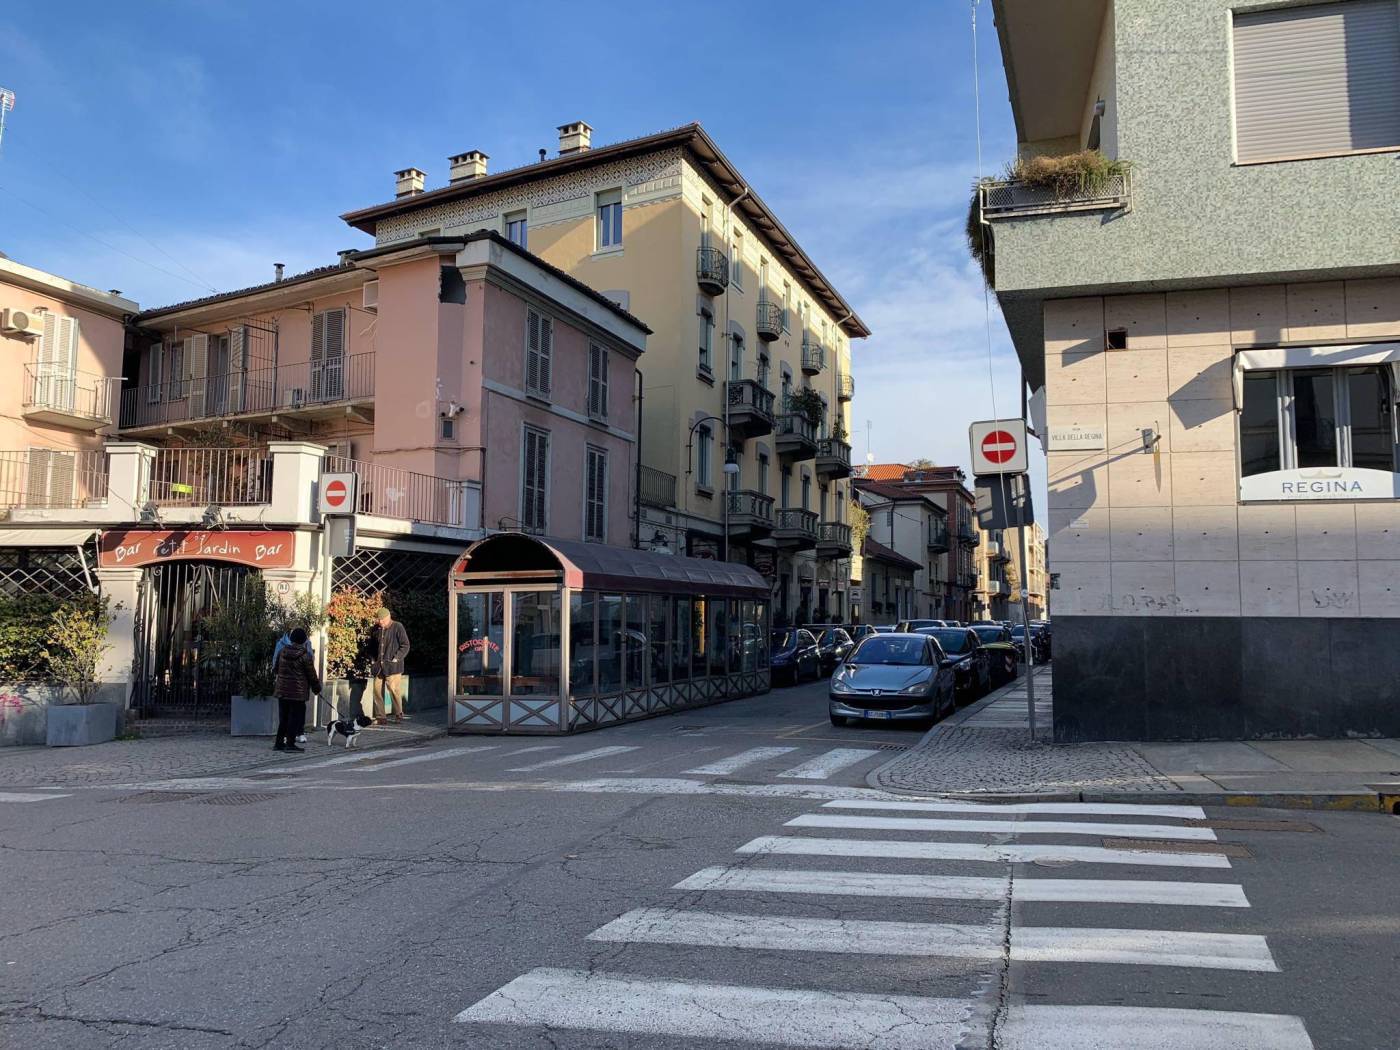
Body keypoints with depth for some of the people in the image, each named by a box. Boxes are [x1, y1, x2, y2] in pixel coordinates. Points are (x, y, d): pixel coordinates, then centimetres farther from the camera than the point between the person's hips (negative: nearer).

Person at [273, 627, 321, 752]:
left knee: (283, 718, 14)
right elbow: (312, 676, -5)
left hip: (282, 691, 6)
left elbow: (276, 670, 19)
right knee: (296, 718, 0)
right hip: (297, 693, -6)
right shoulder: (305, 656, -11)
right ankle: (290, 743, -1)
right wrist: (317, 689, 10)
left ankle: (279, 743, 16)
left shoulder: (282, 652, 5)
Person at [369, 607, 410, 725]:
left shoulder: (397, 627, -6)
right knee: (377, 690, 4)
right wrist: (375, 659, 13)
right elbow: (373, 644, 24)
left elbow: (405, 645, -6)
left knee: (394, 689, -7)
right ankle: (380, 717, 11)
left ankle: (399, 715, 10)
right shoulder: (377, 628, 10)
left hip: (393, 665, -6)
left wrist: (396, 658, -12)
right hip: (379, 666, 6)